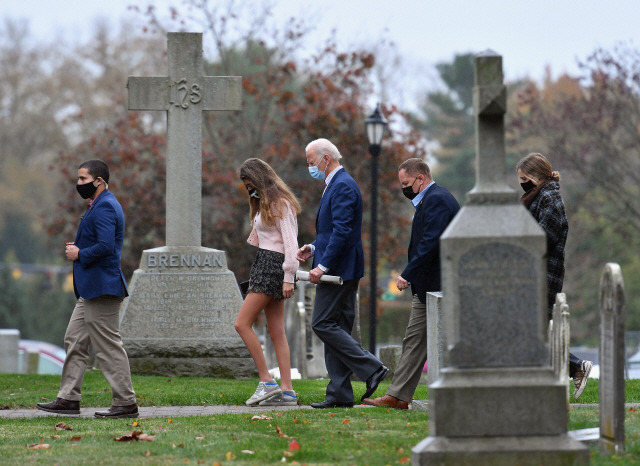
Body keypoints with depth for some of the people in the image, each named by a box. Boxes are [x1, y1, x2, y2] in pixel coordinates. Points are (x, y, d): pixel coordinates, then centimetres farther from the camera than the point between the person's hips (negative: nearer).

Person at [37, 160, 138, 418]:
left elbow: (106, 246, -28)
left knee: (109, 346, -6)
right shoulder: (99, 205, 17)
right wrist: (77, 248, 9)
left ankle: (126, 403, -2)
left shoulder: (104, 207, -17)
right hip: (91, 289, 11)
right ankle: (69, 399, 16)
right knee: (75, 340, 13)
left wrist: (80, 254, -13)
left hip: (102, 287, -11)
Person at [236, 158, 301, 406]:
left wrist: (288, 278, -20)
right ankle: (287, 391, 1)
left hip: (273, 265, -10)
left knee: (242, 323, -11)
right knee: (276, 331, 4)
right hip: (264, 265, 10)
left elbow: (290, 243, -16)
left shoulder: (280, 204, -11)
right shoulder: (263, 204, 19)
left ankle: (267, 382, -10)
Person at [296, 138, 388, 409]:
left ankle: (371, 369, -11)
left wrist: (323, 265, -25)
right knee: (335, 329, 8)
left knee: (323, 324, -11)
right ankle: (339, 394, 7)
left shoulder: (343, 186, -15)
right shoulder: (335, 185, 19)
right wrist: (314, 248, 12)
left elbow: (342, 231, -23)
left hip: (339, 268, -11)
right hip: (339, 270, 11)